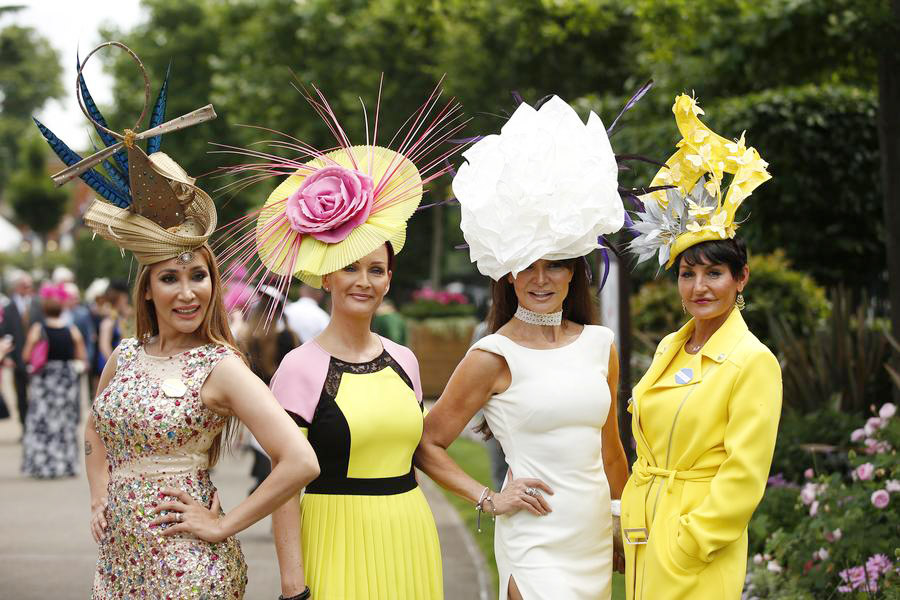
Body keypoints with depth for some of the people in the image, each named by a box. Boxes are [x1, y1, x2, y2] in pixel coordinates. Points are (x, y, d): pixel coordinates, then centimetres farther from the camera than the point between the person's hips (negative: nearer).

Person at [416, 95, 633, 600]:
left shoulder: (600, 344, 8)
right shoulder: (494, 358, -7)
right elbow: (428, 445, -1)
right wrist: (489, 499, -4)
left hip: (596, 540, 5)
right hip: (535, 543, -5)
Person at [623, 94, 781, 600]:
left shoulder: (754, 362, -12)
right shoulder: (669, 349, 11)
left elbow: (744, 477, -14)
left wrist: (686, 547, -14)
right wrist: (633, 514, 12)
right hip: (645, 539, 7)